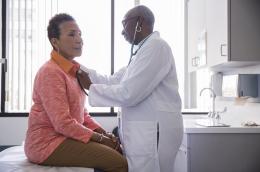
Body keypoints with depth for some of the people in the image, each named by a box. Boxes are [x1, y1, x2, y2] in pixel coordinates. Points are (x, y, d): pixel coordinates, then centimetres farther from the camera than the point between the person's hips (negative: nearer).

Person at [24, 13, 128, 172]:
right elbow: (63, 123, -21)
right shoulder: (51, 72, -16)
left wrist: (103, 132, -1)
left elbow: (82, 114, 14)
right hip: (48, 142, -9)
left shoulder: (73, 70, 12)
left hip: (67, 137, 9)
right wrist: (99, 138, -15)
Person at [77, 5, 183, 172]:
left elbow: (128, 93, -20)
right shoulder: (144, 50, 18)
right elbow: (112, 81, 17)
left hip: (153, 132, -9)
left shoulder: (156, 46, -14)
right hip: (143, 131, 9)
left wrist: (91, 87, -8)